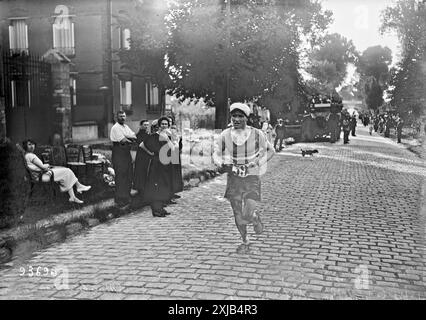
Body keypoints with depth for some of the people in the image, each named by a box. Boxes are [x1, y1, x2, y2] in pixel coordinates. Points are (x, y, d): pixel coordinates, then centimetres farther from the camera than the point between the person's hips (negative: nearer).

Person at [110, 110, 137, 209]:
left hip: (127, 153, 8)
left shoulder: (126, 127, 18)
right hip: (118, 153, -8)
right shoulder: (115, 127, -8)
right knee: (121, 177, -7)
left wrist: (127, 137, -10)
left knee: (129, 176, 10)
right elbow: (123, 141, -17)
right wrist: (131, 141, -1)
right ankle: (121, 201, -2)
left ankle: (126, 198, 20)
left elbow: (134, 137, 8)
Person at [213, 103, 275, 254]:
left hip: (251, 179, -2)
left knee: (247, 215, -14)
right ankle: (245, 241, 33)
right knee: (238, 214, 9)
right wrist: (221, 162, -18)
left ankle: (256, 218, 23)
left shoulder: (257, 134, -8)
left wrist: (259, 162, -10)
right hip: (233, 178, 2)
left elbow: (271, 150, 6)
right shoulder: (225, 135, -5)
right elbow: (216, 153, 4)